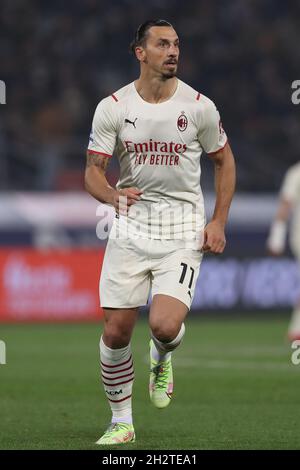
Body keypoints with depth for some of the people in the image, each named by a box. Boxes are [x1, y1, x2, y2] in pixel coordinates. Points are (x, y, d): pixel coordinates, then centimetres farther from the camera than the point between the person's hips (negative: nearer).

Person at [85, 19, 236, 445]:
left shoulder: (199, 106, -2)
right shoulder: (113, 107, -2)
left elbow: (224, 161, 11)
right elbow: (93, 171, -2)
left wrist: (218, 222, 3)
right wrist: (113, 195, -25)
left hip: (183, 232, -1)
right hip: (130, 227, 1)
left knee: (165, 326, -19)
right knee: (115, 330, -2)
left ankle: (162, 358, 19)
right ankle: (121, 423, 16)